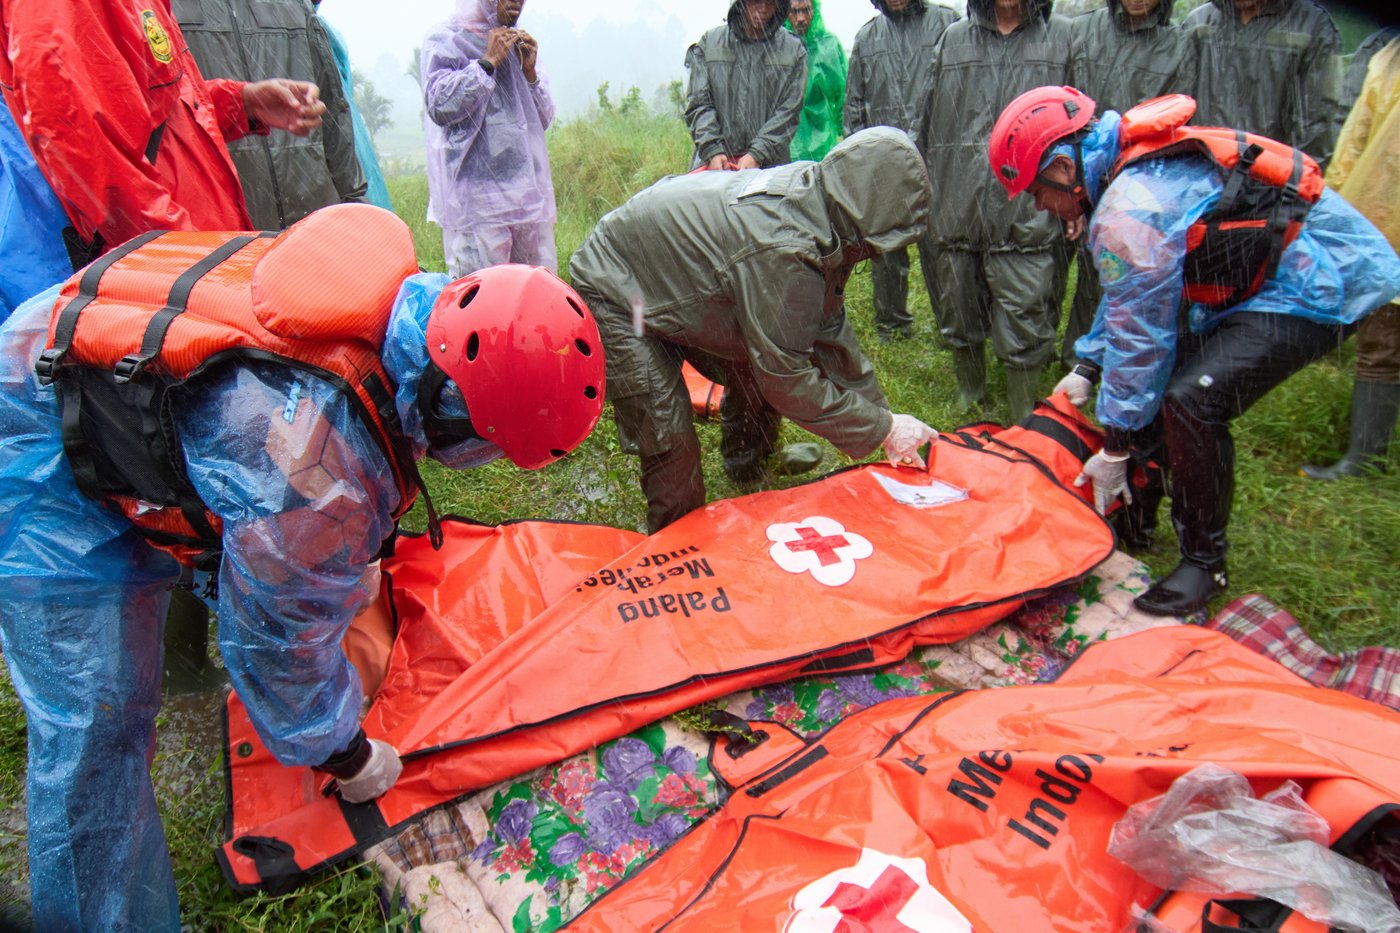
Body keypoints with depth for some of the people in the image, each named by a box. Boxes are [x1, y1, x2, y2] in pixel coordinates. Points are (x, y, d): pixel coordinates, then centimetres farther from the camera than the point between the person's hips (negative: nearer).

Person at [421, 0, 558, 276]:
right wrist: (488, 62, -9)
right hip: (476, 198, -6)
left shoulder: (518, 45, 20)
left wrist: (530, 72, 3)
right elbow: (439, 106, -12)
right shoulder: (444, 40, 3)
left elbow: (544, 120, 18)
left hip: (528, 191, 6)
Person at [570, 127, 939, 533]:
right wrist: (883, 428, -20)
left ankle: (746, 478, 37)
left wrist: (879, 408, 3)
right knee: (671, 442, -12)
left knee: (752, 375, 13)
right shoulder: (783, 252, -38)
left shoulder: (811, 196, -10)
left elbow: (829, 328, 1)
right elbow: (787, 381, -29)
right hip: (613, 292, -9)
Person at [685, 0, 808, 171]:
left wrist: (756, 154, -11)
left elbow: (788, 112, 1)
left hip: (768, 164, 0)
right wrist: (713, 151, -10)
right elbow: (698, 104, 4)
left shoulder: (793, 49, 8)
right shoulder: (709, 42, 9)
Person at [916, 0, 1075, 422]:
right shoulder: (953, 38, 14)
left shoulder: (1064, 36, 8)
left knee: (1024, 333, -4)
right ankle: (969, 396, 35)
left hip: (1027, 218, -3)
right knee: (958, 319, 14)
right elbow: (927, 125, 18)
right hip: (955, 212, 3)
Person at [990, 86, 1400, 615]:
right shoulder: (1134, 166, 5)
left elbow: (1137, 334, -22)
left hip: (1324, 286, -11)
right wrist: (1087, 367, 14)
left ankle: (1204, 562, -6)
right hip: (1265, 279, 11)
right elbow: (1128, 299, 16)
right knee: (1155, 378, 9)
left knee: (1189, 400, -25)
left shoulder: (1130, 210, -27)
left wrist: (1115, 449, -12)